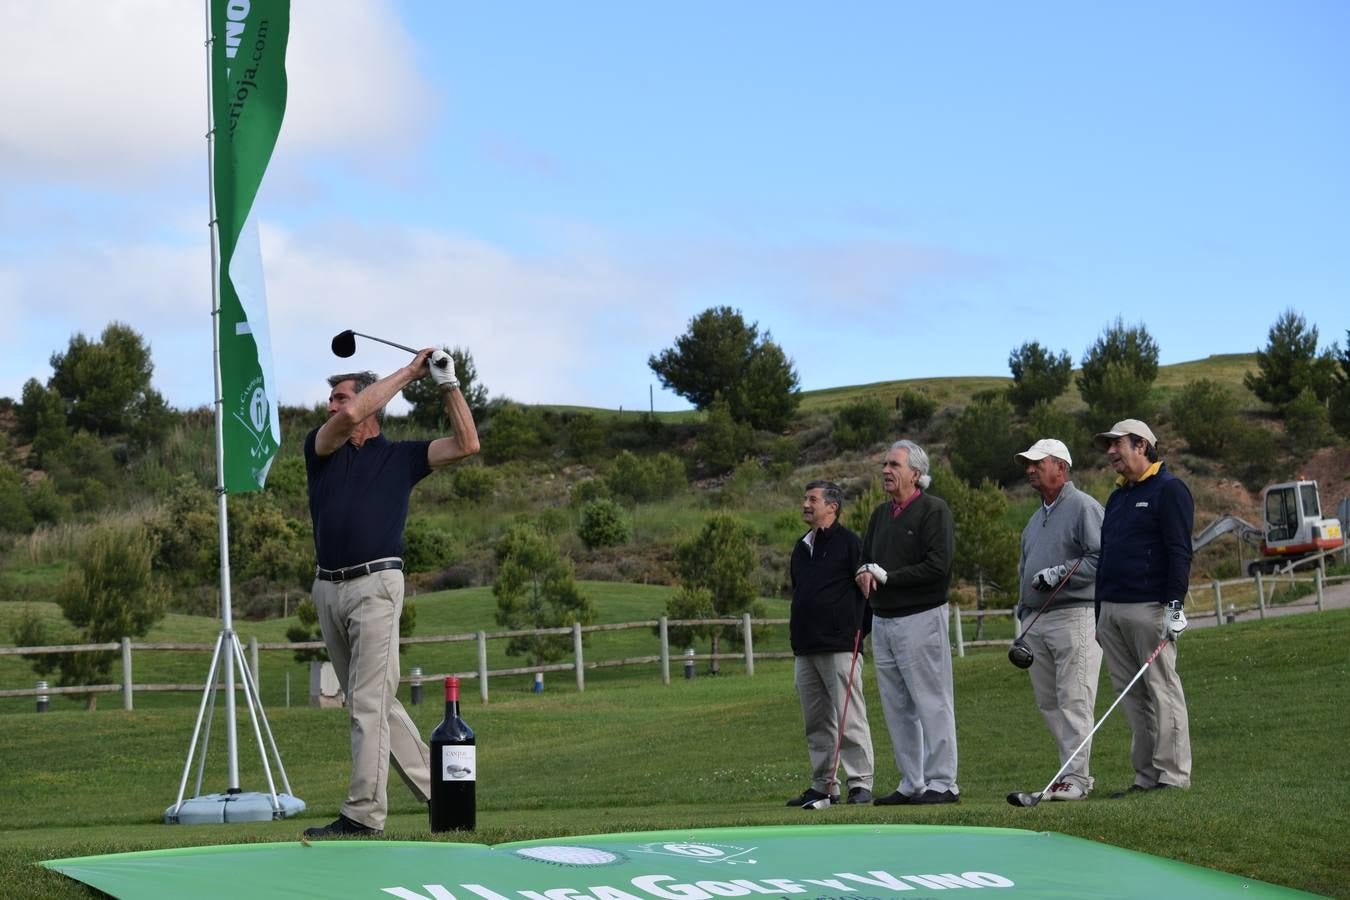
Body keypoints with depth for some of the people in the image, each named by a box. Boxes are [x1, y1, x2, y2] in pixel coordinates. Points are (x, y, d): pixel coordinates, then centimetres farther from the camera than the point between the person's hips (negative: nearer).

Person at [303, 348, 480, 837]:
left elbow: (467, 444, 0)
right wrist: (406, 373, -5)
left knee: (369, 702, -8)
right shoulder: (320, 449, 10)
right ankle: (436, 787, 19)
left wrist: (448, 384, -3)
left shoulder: (401, 455, 7)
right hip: (328, 588, 5)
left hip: (375, 585, -5)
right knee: (374, 702, 10)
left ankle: (363, 813, -8)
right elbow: (348, 419, -9)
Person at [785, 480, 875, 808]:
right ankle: (823, 785, 15)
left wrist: (860, 630, -10)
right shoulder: (801, 548, 19)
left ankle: (860, 784, -6)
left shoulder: (849, 543, -4)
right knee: (816, 722, 9)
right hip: (805, 651, 8)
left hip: (840, 648, -8)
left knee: (850, 719, -8)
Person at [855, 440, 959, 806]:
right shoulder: (881, 514, 18)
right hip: (882, 621, 8)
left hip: (920, 619, -8)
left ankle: (942, 783, -4)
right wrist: (864, 572, -2)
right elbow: (864, 558, 23)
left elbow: (938, 566, -17)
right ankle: (912, 784, 14)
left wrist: (886, 577, -12)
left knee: (931, 703, -6)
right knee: (897, 707, 9)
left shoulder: (934, 511, -7)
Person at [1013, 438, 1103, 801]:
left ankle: (1074, 777, -9)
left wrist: (1059, 573, -19)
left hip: (1074, 618, -9)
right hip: (1037, 621, 9)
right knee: (1048, 702, 8)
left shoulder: (1084, 508, -6)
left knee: (1074, 701, -10)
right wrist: (1024, 609, 19)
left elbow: (1101, 559, -15)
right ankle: (1074, 769, 15)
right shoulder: (1036, 517, 22)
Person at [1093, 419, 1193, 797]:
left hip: (1149, 609, -8)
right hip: (1111, 610, 8)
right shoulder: (1117, 497, 22)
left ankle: (1173, 775, -6)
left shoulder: (1169, 489, -3)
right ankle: (1147, 776, 7)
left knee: (1162, 690, -7)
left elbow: (1179, 551, -11)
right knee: (1131, 695, 5)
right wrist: (1099, 614, 21)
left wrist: (1174, 604, -19)